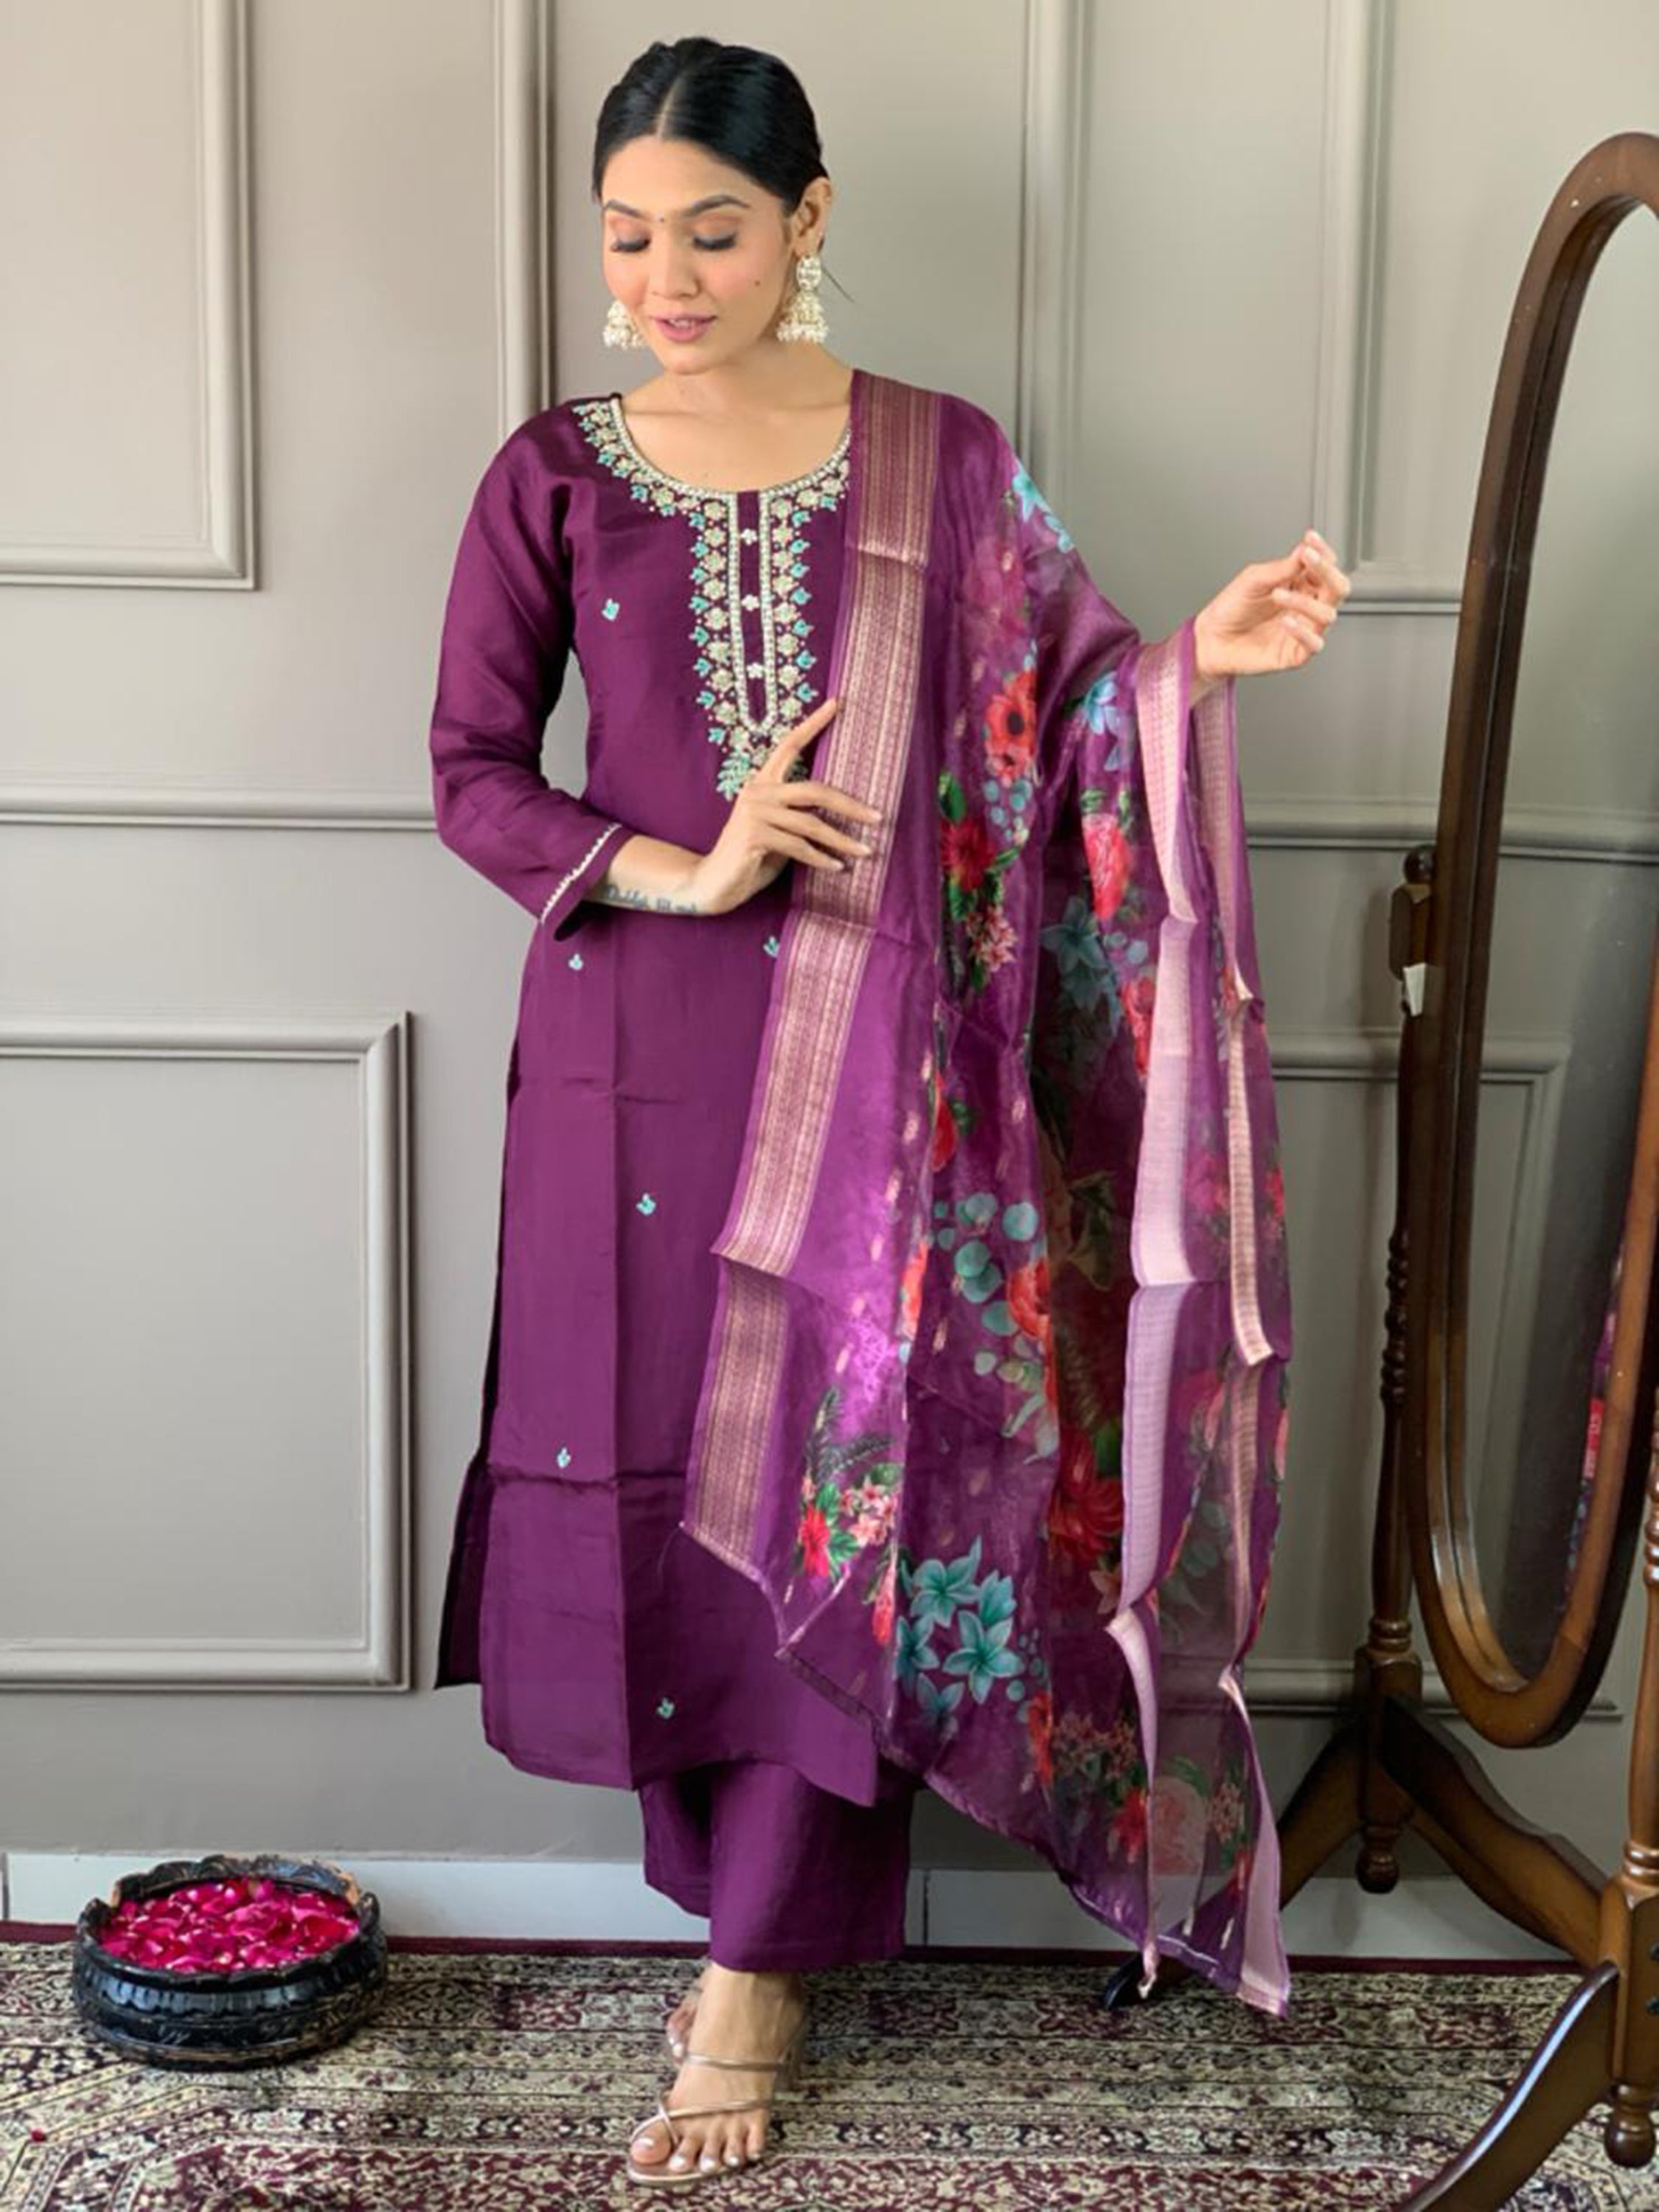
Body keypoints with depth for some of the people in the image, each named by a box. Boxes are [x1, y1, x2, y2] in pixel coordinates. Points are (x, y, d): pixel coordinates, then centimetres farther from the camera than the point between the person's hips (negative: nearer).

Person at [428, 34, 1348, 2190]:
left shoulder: (945, 464, 2)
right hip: (637, 1046, 1)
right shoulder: (553, 474, 3)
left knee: (839, 1482, -2)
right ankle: (757, 1895, 25)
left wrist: (1198, 658, -18)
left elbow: (1072, 710, 3)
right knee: (652, 1474, 5)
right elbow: (472, 774, 2)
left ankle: (753, 1970, 10)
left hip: (871, 1058, -1)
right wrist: (681, 871, -12)